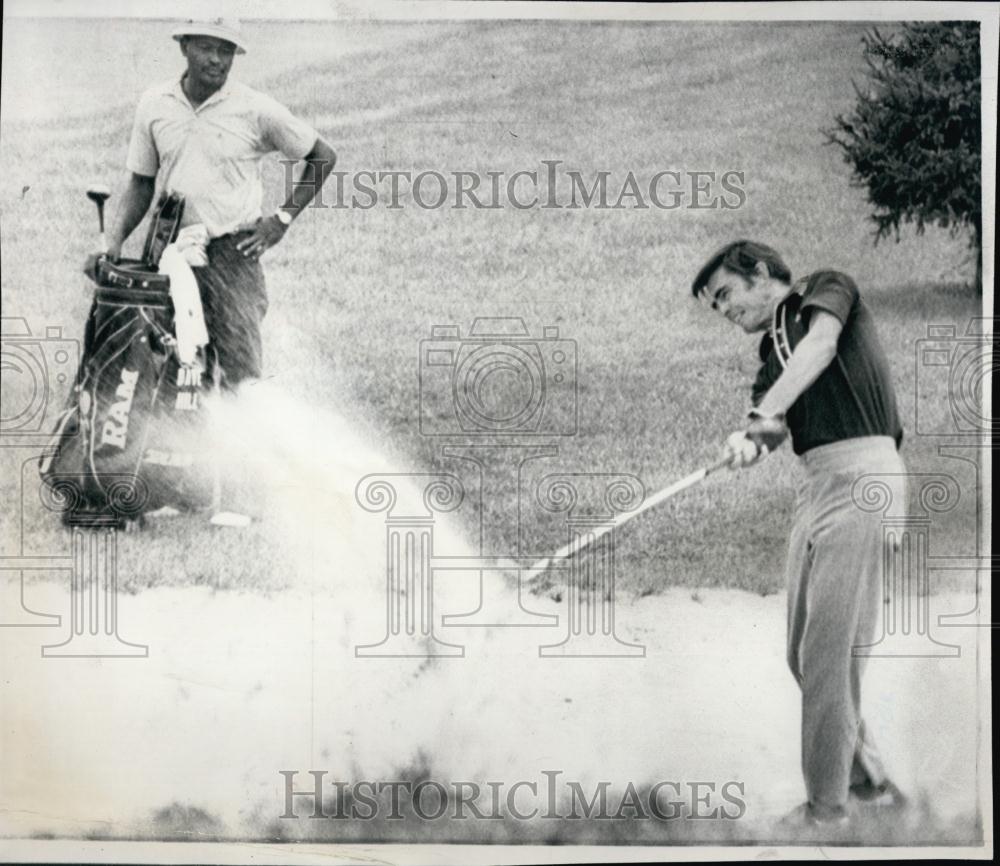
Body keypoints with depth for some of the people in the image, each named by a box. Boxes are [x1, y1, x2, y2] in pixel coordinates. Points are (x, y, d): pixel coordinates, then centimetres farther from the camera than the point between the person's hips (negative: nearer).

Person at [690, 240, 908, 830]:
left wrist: (765, 412, -30)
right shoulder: (771, 347, 23)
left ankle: (828, 807, -5)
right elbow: (777, 428, 4)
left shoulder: (828, 289, 5)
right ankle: (869, 779, 22)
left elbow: (822, 345, -18)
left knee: (831, 647, -11)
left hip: (861, 472, -8)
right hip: (814, 483, 8)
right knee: (806, 650, 9)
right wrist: (750, 440, -20)